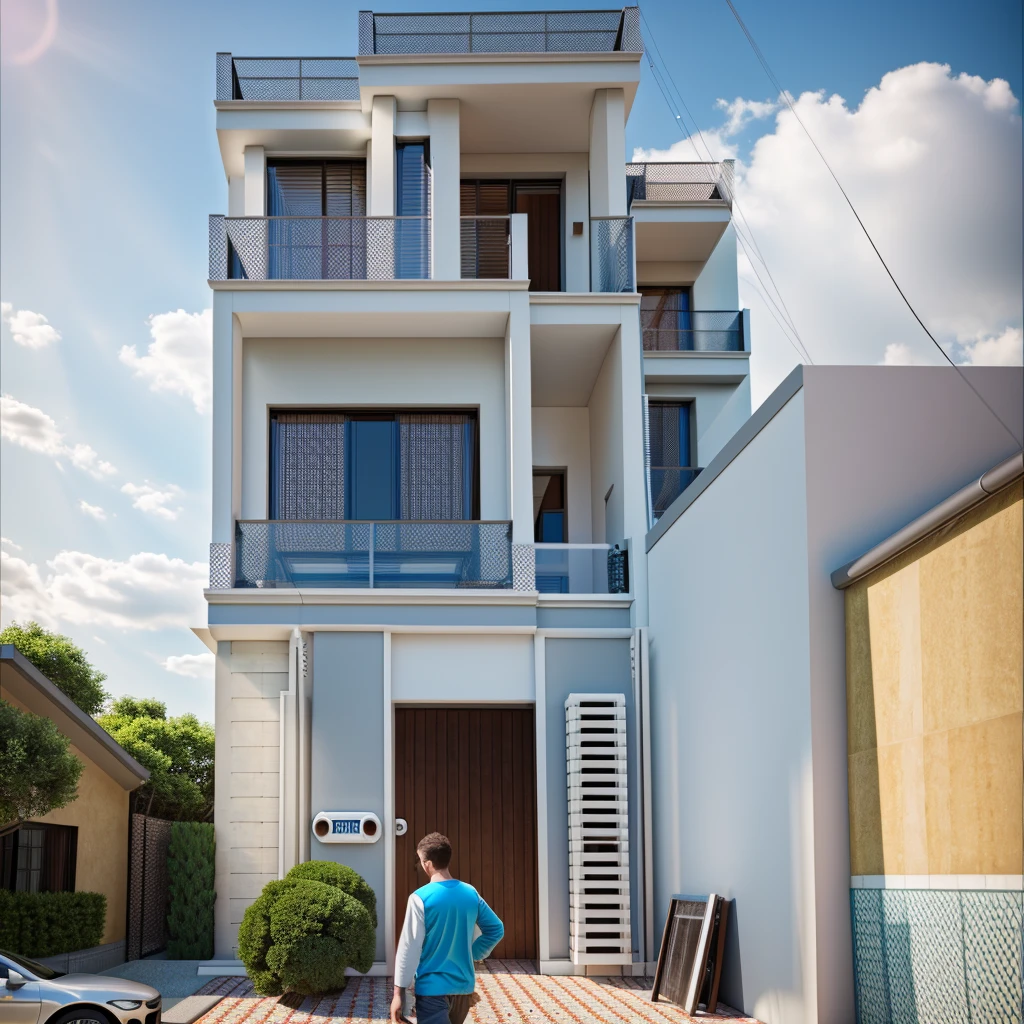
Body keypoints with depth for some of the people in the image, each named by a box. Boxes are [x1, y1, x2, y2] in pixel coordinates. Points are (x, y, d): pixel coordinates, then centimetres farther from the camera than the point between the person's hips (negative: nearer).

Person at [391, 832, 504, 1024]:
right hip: (464, 985, 6)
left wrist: (399, 992, -8)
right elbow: (496, 929, 12)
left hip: (433, 987, -6)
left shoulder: (420, 898, -15)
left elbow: (409, 948, -13)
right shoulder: (470, 893, 3)